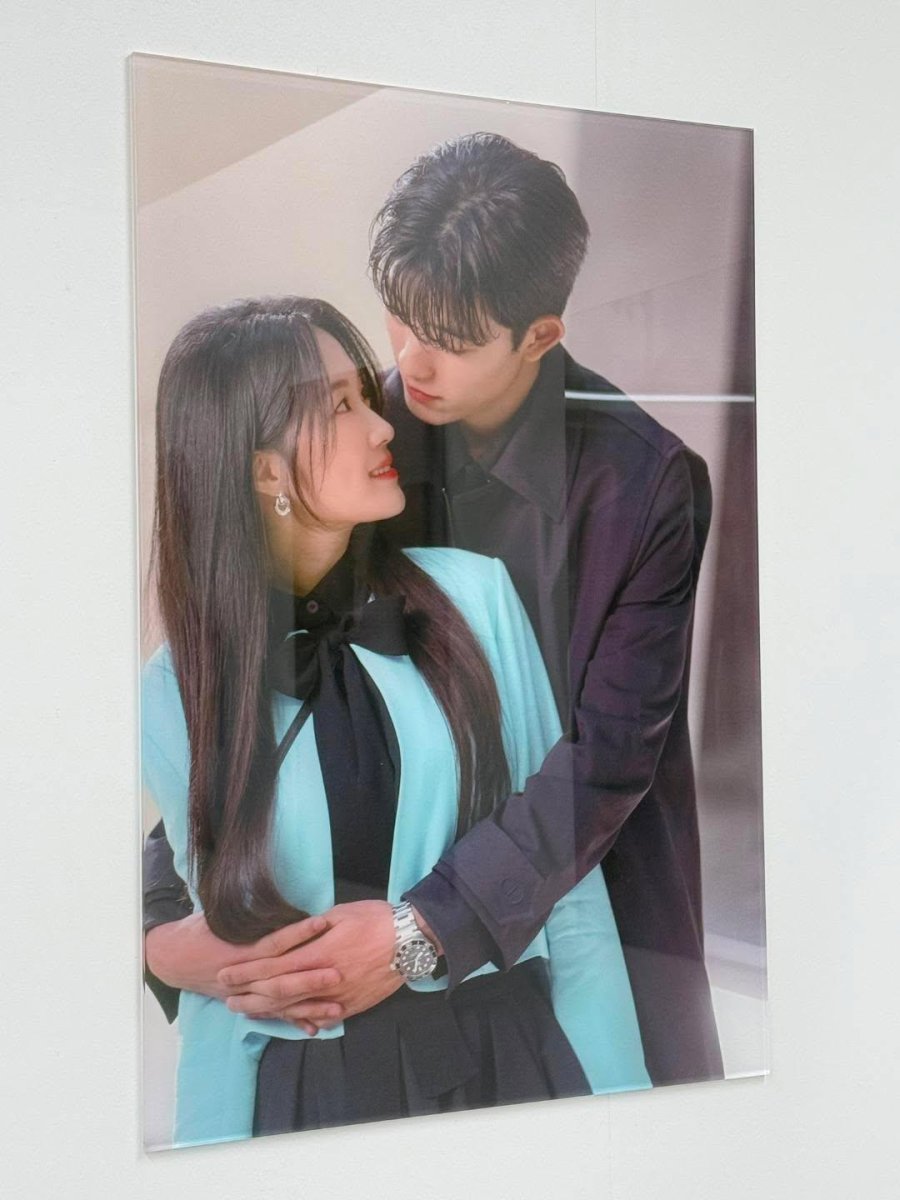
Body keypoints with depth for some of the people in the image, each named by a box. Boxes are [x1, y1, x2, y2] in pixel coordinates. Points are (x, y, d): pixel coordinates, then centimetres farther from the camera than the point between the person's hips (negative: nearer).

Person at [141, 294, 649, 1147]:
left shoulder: (470, 596, -7)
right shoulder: (174, 693, -6)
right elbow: (223, 961, 3)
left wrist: (616, 1100, -5)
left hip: (511, 1056, 1)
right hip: (308, 1092, 0)